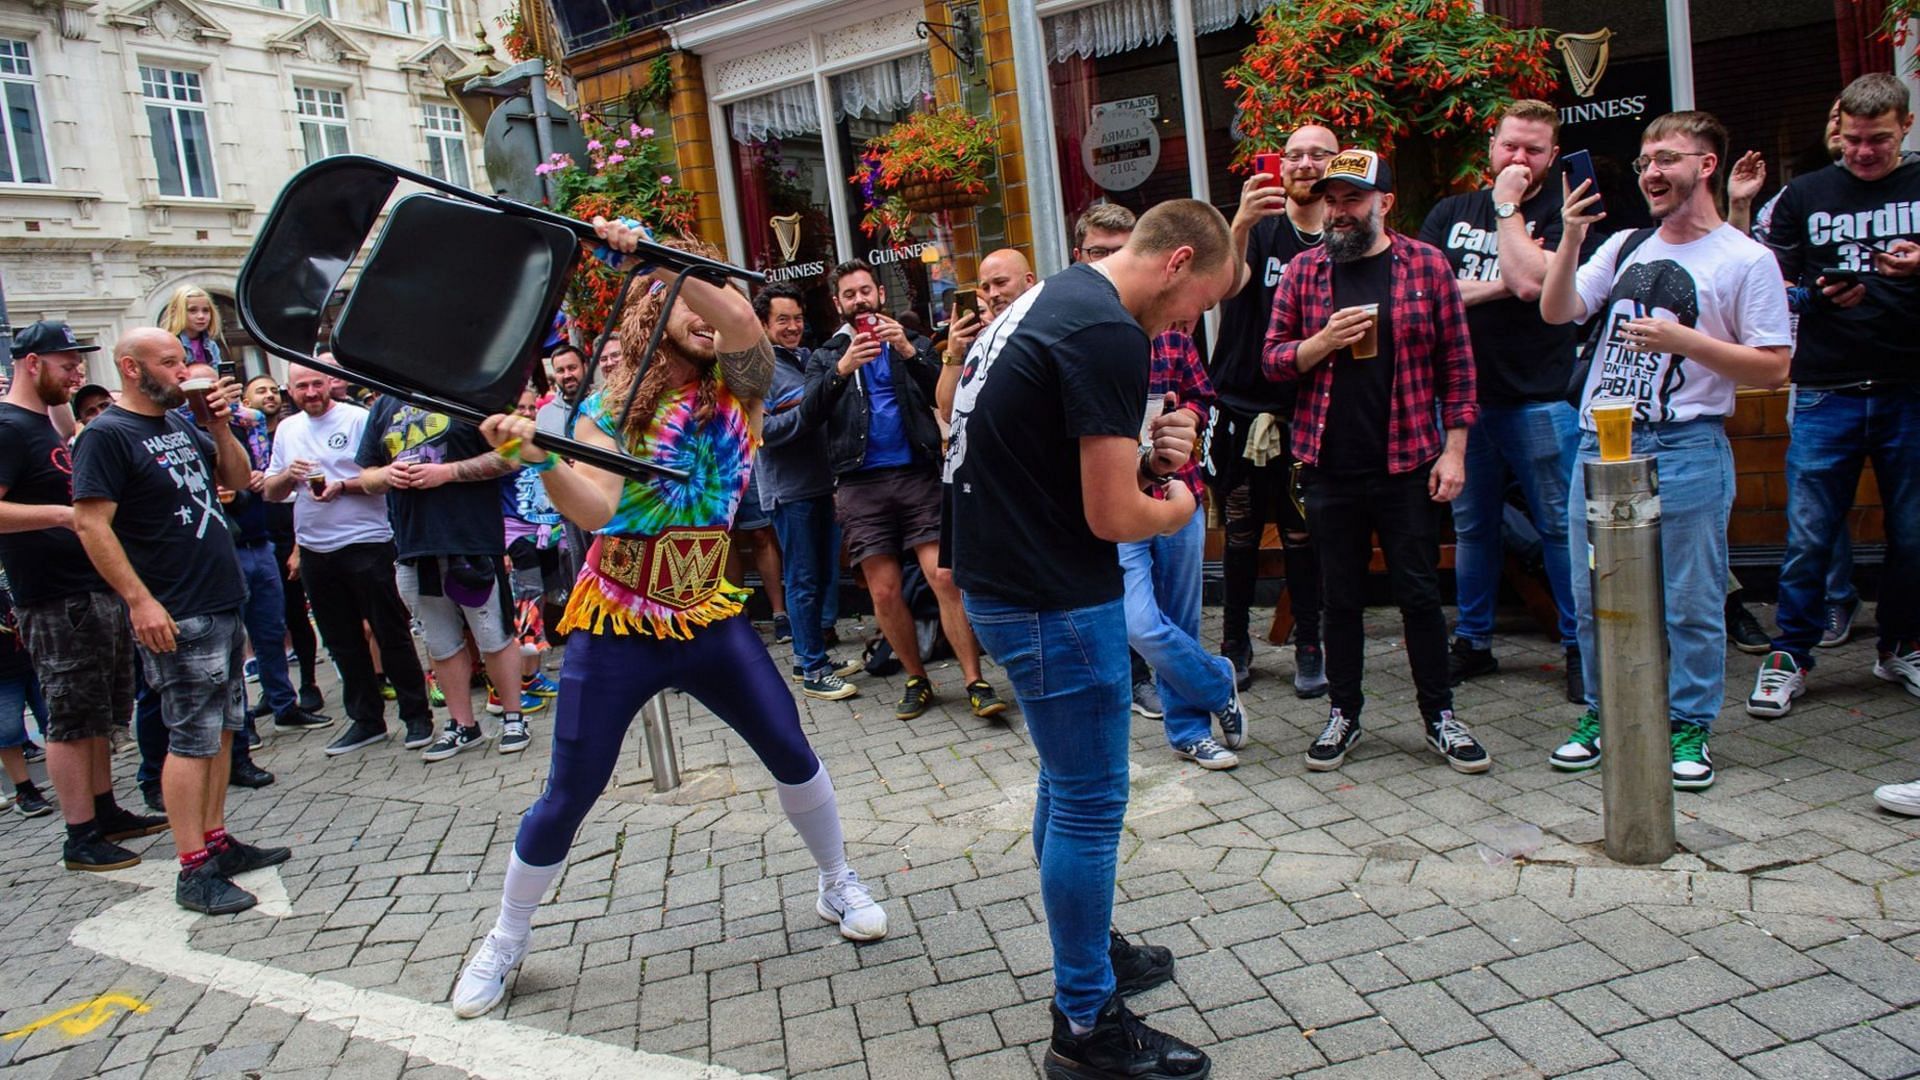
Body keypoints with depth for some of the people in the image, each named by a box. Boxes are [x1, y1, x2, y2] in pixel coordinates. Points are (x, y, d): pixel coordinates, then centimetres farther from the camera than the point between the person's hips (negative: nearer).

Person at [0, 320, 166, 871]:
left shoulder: (49, 423, 16)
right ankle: (81, 837, 4)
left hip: (95, 590, 10)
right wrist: (63, 514, -31)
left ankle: (104, 810, 26)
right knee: (71, 720, -3)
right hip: (57, 603, -10)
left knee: (96, 715, 16)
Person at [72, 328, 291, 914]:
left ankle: (216, 841, 24)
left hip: (224, 604, 8)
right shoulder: (107, 435, -11)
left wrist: (220, 426, 2)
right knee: (191, 739, -5)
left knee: (222, 729, 14)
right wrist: (140, 600, -22)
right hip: (177, 617, -8)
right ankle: (194, 872, 2)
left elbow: (237, 479, 19)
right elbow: (90, 524, -17)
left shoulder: (181, 423, 13)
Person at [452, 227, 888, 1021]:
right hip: (615, 627, -1)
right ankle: (505, 940, 27)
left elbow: (740, 317, -25)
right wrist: (540, 459, -37)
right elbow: (596, 511, -20)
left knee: (791, 753, 1)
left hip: (709, 619, 2)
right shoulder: (609, 405, -4)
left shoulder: (734, 388, -2)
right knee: (568, 796, 4)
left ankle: (837, 884, 27)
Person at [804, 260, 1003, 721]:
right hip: (861, 484, 1)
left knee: (946, 578, -11)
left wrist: (908, 351, -18)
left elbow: (943, 394, -3)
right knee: (884, 593, 1)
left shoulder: (913, 344, 14)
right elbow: (813, 406, -4)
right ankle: (917, 680, 17)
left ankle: (976, 682, -7)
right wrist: (843, 367, -23)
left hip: (918, 474, -1)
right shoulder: (826, 356, 15)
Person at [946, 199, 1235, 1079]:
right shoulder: (1109, 333, -20)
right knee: (1090, 802, 2)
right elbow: (1112, 516, -21)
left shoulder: (1054, 297, 12)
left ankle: (1089, 948, 40)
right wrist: (1174, 509, 1)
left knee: (1068, 783, 22)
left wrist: (1145, 453, 4)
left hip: (1003, 573, 10)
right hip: (1053, 598, -10)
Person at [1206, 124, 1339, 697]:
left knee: (1302, 534, 6)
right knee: (1240, 534, 8)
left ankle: (1308, 647, 19)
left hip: (1304, 413, 1)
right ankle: (1235, 643, 21)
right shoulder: (1260, 228, -3)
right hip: (1240, 409, -1)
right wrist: (1241, 225, -43)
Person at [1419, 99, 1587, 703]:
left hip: (1538, 398, -3)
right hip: (1464, 395, 4)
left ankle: (1580, 646, 12)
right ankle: (1473, 642, 24)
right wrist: (1498, 286, -10)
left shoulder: (1558, 213, -1)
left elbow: (1530, 282, -19)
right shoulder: (1452, 213, 11)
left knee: (1561, 526, 0)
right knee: (1472, 525, 12)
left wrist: (1507, 205, -9)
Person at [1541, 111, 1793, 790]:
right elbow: (1557, 312, 4)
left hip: (1687, 449, -4)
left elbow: (1772, 369, -5)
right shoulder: (1625, 245, 14)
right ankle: (1600, 714, 25)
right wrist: (1571, 239, -8)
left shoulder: (1746, 260, -1)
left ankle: (1689, 727, 18)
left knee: (1691, 603, 3)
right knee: (1593, 596, 10)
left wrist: (1682, 340, -15)